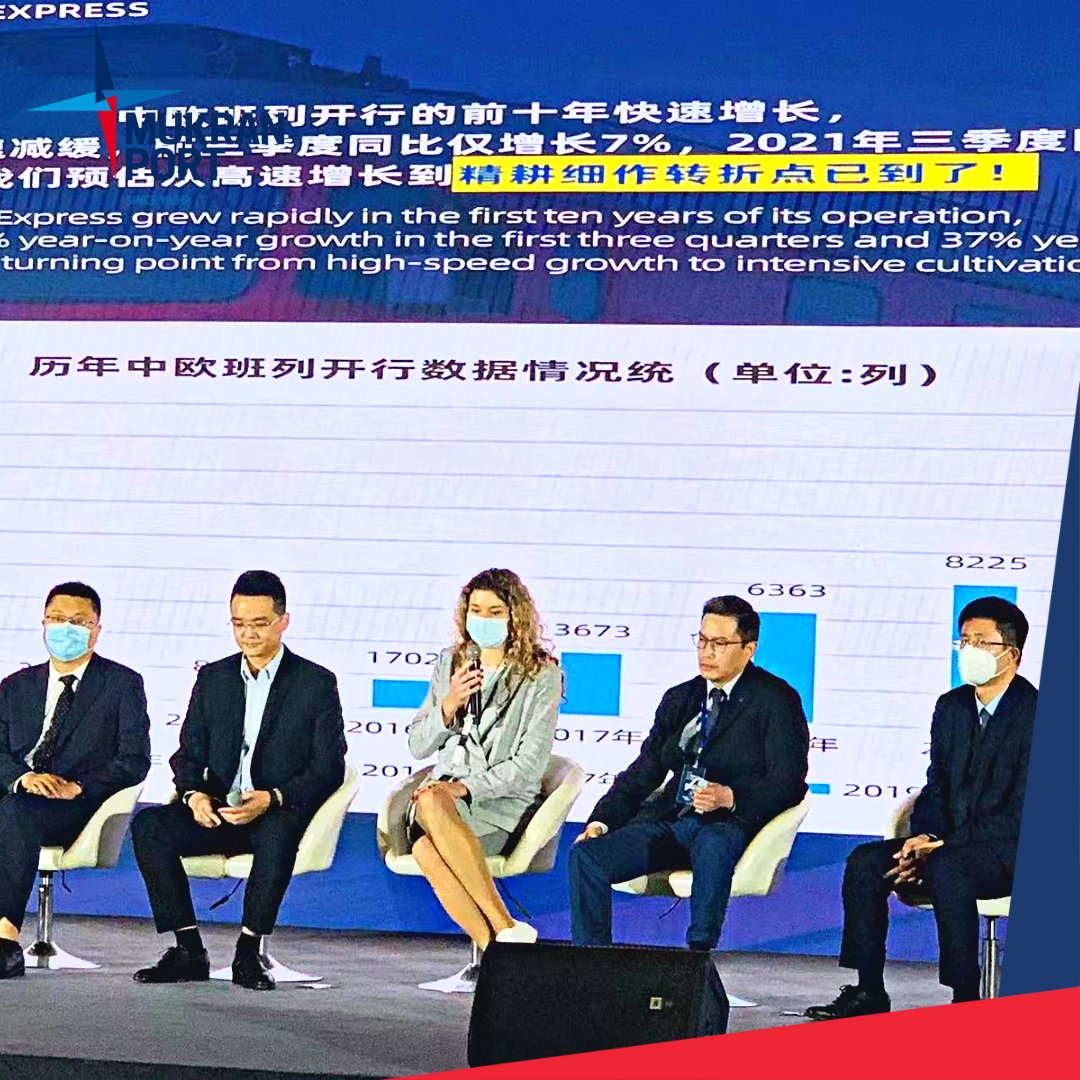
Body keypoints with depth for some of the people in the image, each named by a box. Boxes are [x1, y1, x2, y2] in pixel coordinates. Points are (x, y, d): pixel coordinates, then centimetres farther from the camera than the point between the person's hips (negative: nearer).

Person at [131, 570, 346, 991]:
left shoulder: (316, 683, 2)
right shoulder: (212, 678, 15)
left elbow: (328, 769, -3)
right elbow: (189, 754, 14)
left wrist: (271, 798, -19)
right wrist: (193, 794, -10)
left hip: (280, 814, -4)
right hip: (217, 812, 4)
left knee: (276, 833, -41)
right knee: (148, 825, -25)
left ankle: (248, 952, -29)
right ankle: (188, 951, -21)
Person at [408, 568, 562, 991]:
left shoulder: (542, 674, 1)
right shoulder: (450, 663, 16)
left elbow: (529, 764, -6)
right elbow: (418, 746, 15)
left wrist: (466, 788, -17)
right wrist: (448, 706, -4)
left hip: (504, 800, -4)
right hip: (446, 791, 4)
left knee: (432, 804, -38)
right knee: (425, 849, -34)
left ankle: (499, 938, -33)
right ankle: (502, 944, -33)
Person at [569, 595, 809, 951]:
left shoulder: (776, 700, 2)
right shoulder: (679, 699, 21)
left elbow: (788, 784, -6)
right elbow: (643, 772, 20)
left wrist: (730, 798, -23)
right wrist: (601, 821, 4)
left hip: (733, 822, -6)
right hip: (670, 819, 6)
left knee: (712, 846, -42)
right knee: (585, 855, -17)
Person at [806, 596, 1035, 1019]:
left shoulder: (1036, 713, -12)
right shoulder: (950, 707, 12)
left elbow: (1021, 815, -17)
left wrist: (943, 846, -21)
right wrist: (923, 838, -8)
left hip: (1013, 852, -7)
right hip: (948, 845, 7)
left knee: (947, 870, -36)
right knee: (865, 861, -13)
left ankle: (966, 999, -30)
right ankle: (868, 992, -10)